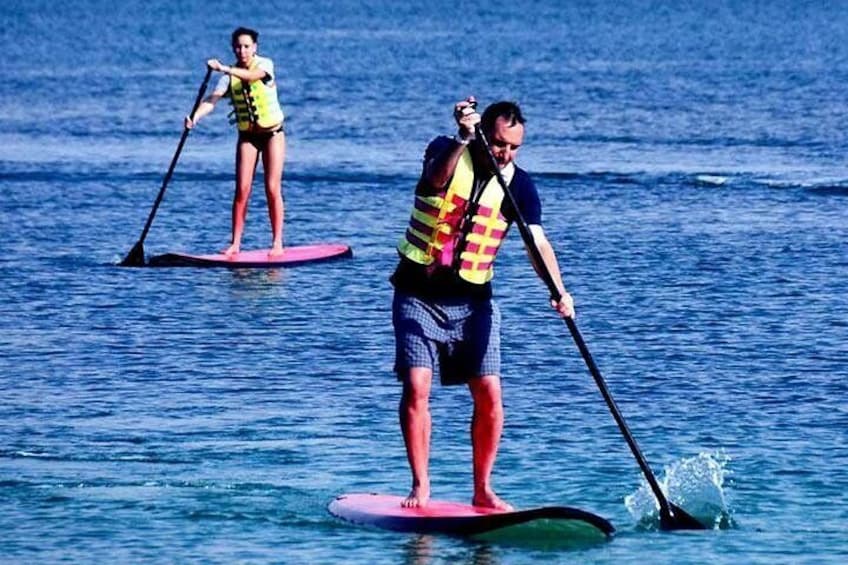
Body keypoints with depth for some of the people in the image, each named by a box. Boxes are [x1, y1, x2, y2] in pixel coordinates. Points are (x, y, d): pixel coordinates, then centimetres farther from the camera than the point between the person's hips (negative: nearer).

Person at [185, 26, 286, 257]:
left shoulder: (265, 64, -11)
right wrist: (196, 115, -39)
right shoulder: (230, 76, -4)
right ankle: (235, 243, -3)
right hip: (247, 136, 3)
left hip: (272, 134, -2)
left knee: (273, 189, -5)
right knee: (242, 189, -5)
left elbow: (253, 75, -35)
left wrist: (225, 69, -49)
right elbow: (213, 98, -19)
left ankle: (277, 242, 1)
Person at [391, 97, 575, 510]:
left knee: (489, 395, -5)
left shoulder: (518, 184, -3)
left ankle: (482, 490, 9)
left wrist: (559, 291, -30)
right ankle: (420, 487, -4)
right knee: (416, 387, -13)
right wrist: (462, 139, -46)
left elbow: (537, 242, -14)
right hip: (419, 293, -2)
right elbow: (437, 180, -31)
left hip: (472, 299, 2)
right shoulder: (446, 151, -7)